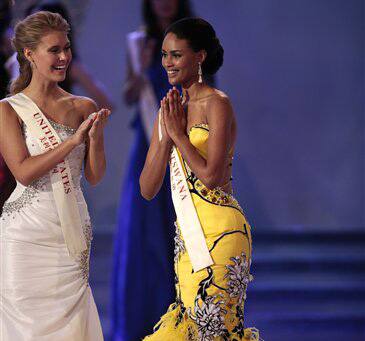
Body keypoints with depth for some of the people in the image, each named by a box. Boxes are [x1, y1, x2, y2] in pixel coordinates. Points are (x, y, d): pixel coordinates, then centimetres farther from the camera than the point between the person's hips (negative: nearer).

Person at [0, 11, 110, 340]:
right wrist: (73, 141, -17)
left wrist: (96, 136, -9)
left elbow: (95, 176, 8)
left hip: (72, 233, 3)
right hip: (28, 233, -3)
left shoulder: (84, 107, 7)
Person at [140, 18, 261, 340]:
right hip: (188, 236, 8)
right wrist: (167, 136, -4)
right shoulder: (171, 110, 13)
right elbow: (147, 189, 8)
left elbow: (212, 175, -18)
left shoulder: (217, 104, -9)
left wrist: (179, 133, -8)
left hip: (220, 232, -8)